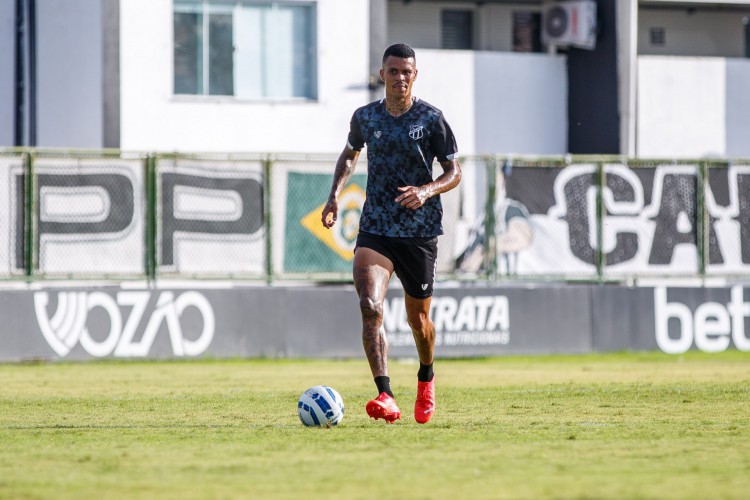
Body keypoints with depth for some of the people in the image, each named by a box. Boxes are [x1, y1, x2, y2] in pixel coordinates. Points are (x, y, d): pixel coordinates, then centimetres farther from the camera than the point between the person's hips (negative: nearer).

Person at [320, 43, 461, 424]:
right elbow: (350, 155, 23)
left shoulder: (431, 119, -4)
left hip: (420, 232, -1)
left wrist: (427, 191, -20)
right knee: (370, 306, -21)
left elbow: (454, 172, 0)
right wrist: (335, 195, 8)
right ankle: (385, 398, -28)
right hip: (375, 230, 1)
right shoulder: (365, 117, 4)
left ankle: (426, 378, 42)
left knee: (418, 318, 10)